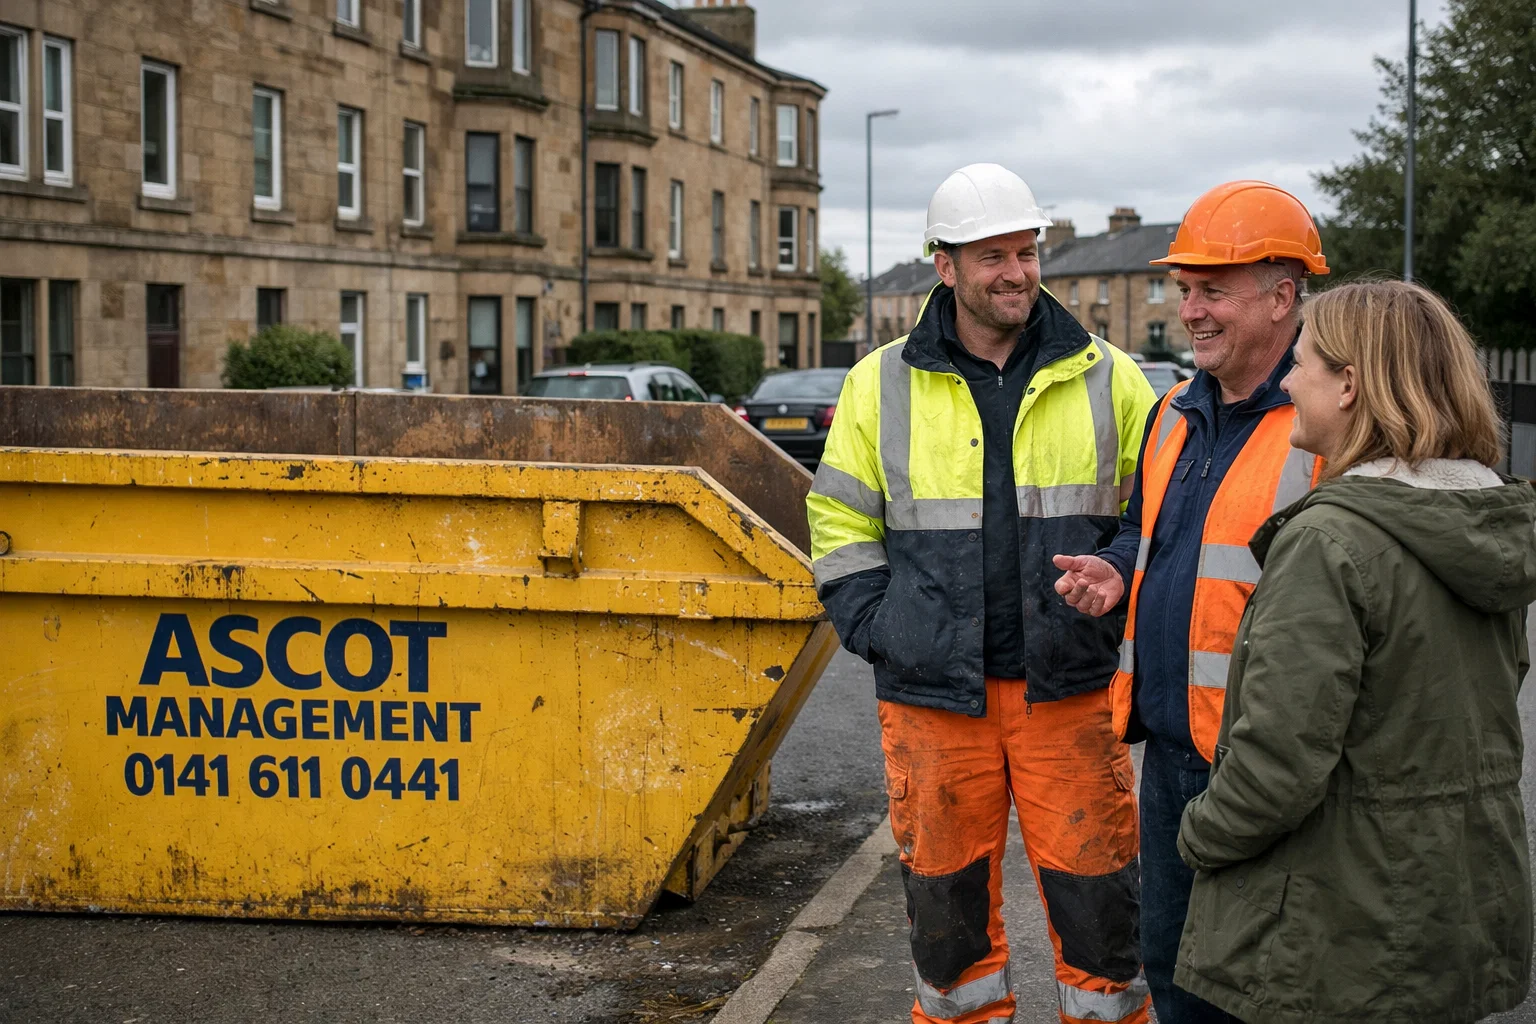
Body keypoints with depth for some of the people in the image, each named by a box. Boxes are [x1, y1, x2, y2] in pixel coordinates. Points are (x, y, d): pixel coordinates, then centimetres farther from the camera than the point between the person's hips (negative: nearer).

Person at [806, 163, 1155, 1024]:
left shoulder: (1105, 378, 4)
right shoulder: (882, 385, 4)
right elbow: (840, 524, 9)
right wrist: (877, 629, -1)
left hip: (1071, 694, 0)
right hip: (932, 696, 1)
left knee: (1098, 898, 3)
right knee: (948, 901, 10)